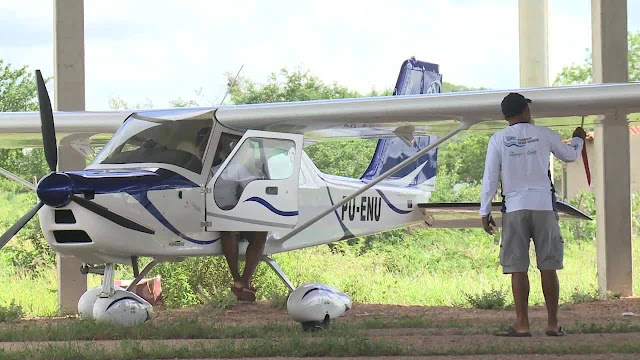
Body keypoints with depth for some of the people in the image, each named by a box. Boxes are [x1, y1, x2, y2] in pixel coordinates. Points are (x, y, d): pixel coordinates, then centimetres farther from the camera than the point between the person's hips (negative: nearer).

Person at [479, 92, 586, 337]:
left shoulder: (498, 139, 3)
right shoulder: (544, 134, 6)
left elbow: (490, 178, 0)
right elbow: (570, 156, 23)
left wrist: (485, 212, 7)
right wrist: (578, 139, 44)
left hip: (515, 208, -1)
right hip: (543, 206, 1)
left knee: (518, 268, 0)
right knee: (548, 267, 3)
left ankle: (522, 324, -3)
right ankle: (553, 324, 5)